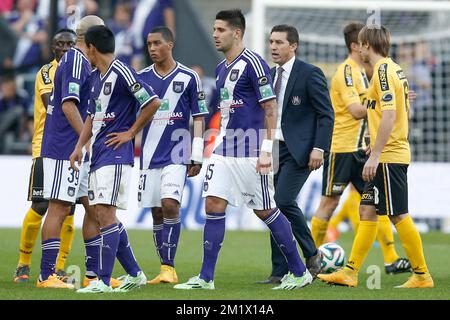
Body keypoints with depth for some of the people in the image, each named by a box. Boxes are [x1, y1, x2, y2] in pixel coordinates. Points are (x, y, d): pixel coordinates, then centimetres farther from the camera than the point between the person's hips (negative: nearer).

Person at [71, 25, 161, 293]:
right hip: (98, 155, 10)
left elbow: (153, 103, -16)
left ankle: (104, 281, -13)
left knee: (105, 214, -13)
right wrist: (79, 147, 14)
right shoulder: (96, 77, 16)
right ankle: (135, 274, 19)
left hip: (116, 155, -10)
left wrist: (130, 133, -10)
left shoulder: (122, 73, -12)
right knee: (105, 217, 11)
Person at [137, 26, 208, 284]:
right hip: (150, 154, 4)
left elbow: (199, 118, 2)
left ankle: (169, 267, -15)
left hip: (177, 154, -4)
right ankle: (166, 269, 10)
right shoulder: (142, 77, 7)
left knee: (170, 204, -18)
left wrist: (197, 156, -3)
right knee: (156, 212, 4)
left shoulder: (188, 78, 0)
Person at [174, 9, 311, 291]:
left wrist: (267, 150, -20)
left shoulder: (253, 64, -12)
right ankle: (206, 278, 0)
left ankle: (300, 272, 13)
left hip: (251, 151, -8)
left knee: (265, 210, 0)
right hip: (225, 148, 8)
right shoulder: (221, 69, 14)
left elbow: (271, 108, -15)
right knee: (213, 205, -1)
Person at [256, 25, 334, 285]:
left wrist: (319, 148, -18)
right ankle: (280, 272, 7)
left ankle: (312, 255, -2)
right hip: (274, 150, 8)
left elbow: (326, 114, -10)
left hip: (299, 151, -8)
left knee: (284, 200, -20)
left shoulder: (310, 74, -7)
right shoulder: (271, 75, 15)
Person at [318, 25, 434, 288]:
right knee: (367, 211, 9)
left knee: (399, 215, -5)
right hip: (392, 154, 10)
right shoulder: (394, 69, 15)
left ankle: (422, 276, 0)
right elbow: (404, 112, 22)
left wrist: (375, 155, -22)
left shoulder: (383, 70, -14)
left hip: (388, 157, -10)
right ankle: (350, 272, 11)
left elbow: (389, 116, -22)